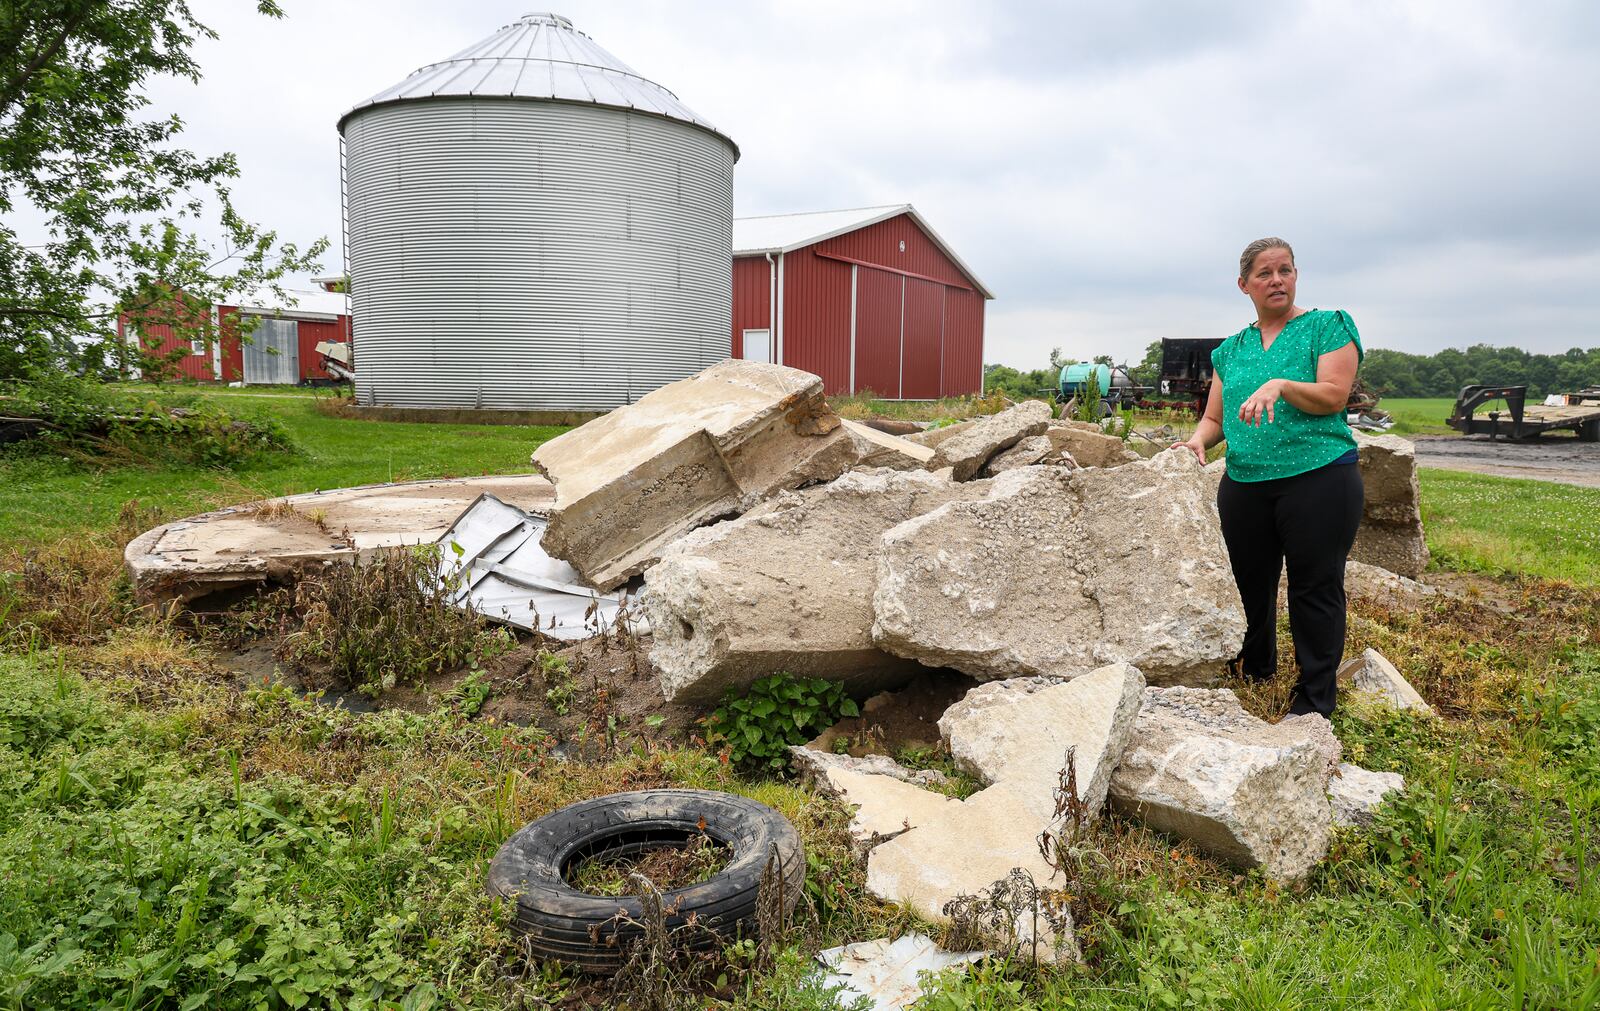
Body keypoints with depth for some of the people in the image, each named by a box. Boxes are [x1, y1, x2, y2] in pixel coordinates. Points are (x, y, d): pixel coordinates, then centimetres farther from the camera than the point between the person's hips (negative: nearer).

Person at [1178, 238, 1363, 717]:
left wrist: (1281, 385, -25)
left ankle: (1315, 698, 11)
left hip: (1318, 479, -4)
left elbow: (1334, 395, -10)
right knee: (1249, 585, 12)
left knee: (1315, 588, -1)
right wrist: (1198, 440, -6)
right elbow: (1214, 417, 15)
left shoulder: (1327, 326, 3)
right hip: (1244, 485, 5)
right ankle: (1254, 673, 32)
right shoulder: (1231, 349, 16)